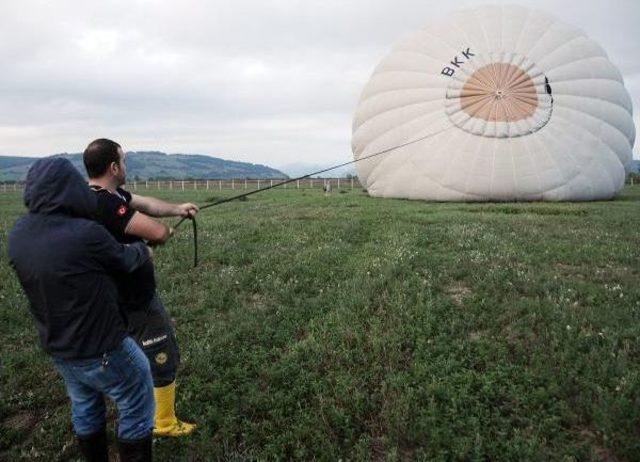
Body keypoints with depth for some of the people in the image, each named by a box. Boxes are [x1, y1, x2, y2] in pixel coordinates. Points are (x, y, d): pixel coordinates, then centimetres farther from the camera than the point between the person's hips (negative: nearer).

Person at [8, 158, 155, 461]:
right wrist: (144, 250, 11)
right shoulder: (86, 234, -29)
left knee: (85, 407, 27)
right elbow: (125, 260, -11)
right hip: (100, 348, -7)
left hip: (56, 346, 8)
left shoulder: (18, 234, -8)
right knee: (137, 403, 13)